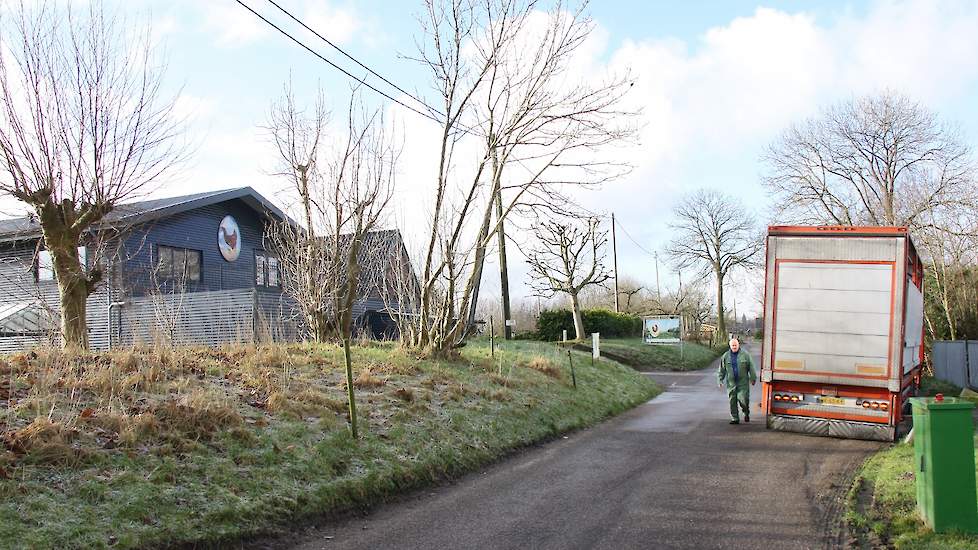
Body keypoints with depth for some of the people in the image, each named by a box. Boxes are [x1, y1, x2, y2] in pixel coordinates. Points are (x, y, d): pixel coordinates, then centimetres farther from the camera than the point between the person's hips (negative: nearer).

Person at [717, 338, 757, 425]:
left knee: (743, 400, -10)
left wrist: (753, 378, 3)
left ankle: (746, 413, 19)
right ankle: (735, 419, 13)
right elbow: (721, 370, 12)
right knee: (732, 401, 3)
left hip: (743, 382, -2)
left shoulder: (745, 354, 2)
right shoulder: (725, 356, 7)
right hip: (731, 383, 3)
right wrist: (720, 381, 9)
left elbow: (751, 367, 5)